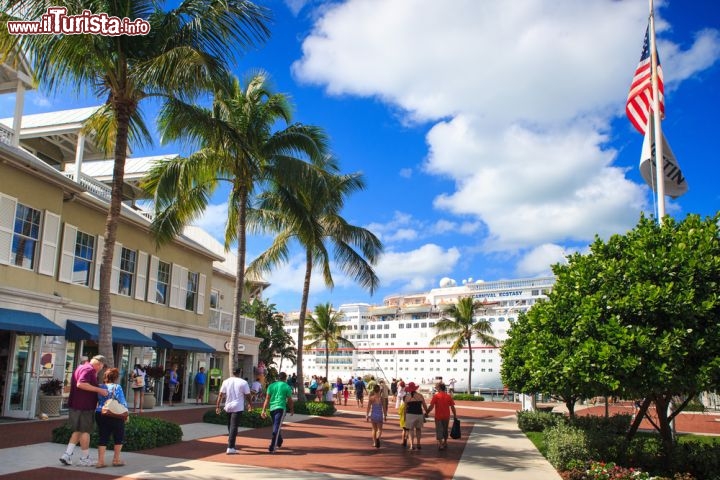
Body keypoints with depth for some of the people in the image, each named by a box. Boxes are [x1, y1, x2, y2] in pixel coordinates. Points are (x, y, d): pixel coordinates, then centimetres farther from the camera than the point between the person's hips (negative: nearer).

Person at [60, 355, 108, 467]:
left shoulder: (81, 367, 17)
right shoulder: (89, 369, -15)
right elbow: (81, 384, -29)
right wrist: (99, 390, -28)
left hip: (75, 405, 9)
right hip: (84, 406, -9)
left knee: (77, 431, 18)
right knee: (85, 431, 1)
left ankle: (67, 455, 11)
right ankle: (84, 459, 10)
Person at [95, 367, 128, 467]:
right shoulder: (117, 387, -11)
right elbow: (122, 402, -10)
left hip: (100, 415, 5)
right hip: (114, 416, -5)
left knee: (103, 437, 10)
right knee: (119, 437, 11)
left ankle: (100, 460, 5)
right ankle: (116, 459, 15)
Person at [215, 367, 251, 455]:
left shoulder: (226, 382, 4)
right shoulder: (243, 382, -6)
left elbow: (220, 395, 3)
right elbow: (247, 395, -1)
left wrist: (217, 406, 7)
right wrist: (249, 404, 15)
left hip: (228, 407, 4)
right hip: (238, 407, -4)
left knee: (230, 426, 18)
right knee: (234, 427, -6)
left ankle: (231, 445, 31)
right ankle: (230, 448, -12)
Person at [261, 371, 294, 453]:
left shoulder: (271, 385, 10)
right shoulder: (287, 387, 1)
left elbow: (267, 399, 5)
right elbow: (290, 400, 5)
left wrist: (264, 410, 4)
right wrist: (292, 410, 18)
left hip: (272, 408, 5)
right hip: (280, 408, -4)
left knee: (276, 426, 22)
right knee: (276, 428, -7)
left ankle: (279, 443, 37)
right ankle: (272, 447, -15)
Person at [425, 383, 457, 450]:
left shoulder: (436, 396, -9)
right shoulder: (448, 397, 0)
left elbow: (431, 406, -13)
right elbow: (452, 407, 0)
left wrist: (427, 413, -4)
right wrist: (455, 416, 8)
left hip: (438, 416, -4)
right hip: (446, 416, 4)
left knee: (439, 430, 2)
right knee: (445, 430, 20)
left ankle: (440, 444, -7)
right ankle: (445, 443, 33)